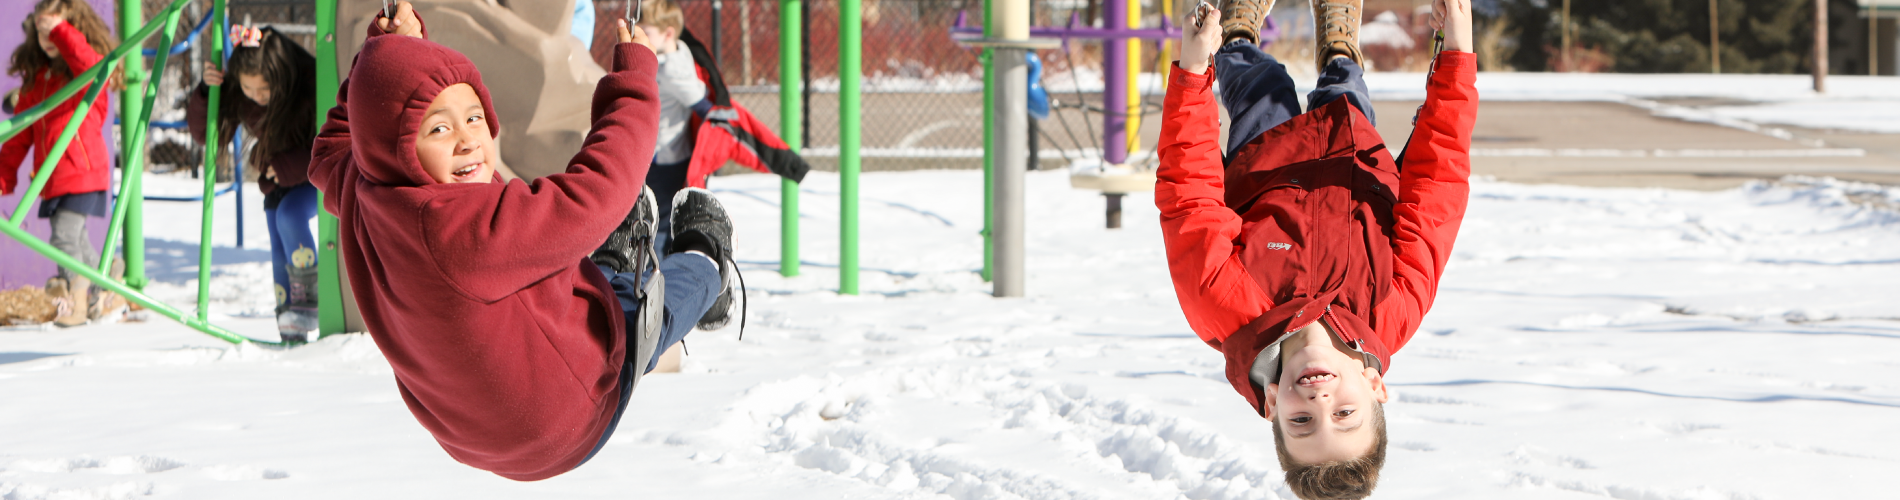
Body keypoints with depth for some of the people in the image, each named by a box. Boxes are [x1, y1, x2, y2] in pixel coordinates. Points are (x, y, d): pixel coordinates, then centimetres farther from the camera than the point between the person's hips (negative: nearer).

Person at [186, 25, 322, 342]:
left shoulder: (312, 86, -32)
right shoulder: (235, 92, -17)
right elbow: (204, 134, -8)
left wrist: (288, 168, -31)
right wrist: (206, 92, -25)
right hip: (278, 177, 6)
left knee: (290, 215, -30)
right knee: (280, 253, 1)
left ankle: (310, 300, -22)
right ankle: (290, 335, 6)